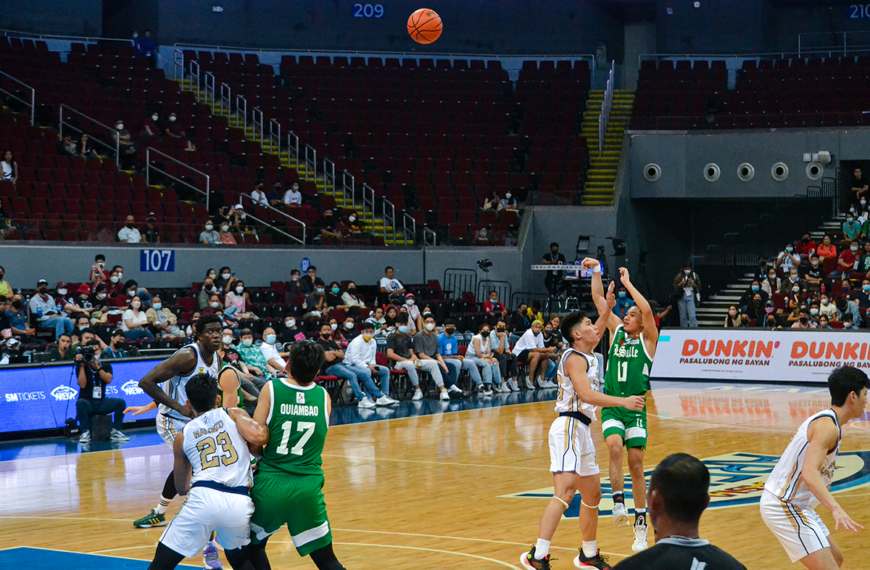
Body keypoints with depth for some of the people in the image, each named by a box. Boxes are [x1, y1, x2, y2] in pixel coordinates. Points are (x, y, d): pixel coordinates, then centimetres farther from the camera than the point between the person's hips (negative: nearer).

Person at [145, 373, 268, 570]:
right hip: (240, 502, 1)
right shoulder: (234, 414, 15)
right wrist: (265, 426, 19)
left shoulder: (182, 437, 21)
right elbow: (259, 436, -4)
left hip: (202, 500, -1)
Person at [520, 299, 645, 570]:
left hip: (581, 430, 11)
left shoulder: (586, 354, 18)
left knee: (592, 494, 19)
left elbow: (598, 331, 40)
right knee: (565, 490, -24)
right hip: (568, 427, -11)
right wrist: (623, 402, -26)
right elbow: (585, 394, -24)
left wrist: (607, 306, 31)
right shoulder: (575, 358, -10)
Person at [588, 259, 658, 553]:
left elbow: (647, 310, -17)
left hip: (636, 408, -2)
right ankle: (618, 503, -23)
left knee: (636, 465, -1)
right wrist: (596, 271, 0)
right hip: (611, 406, 2)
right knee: (615, 448, -27)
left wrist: (627, 283, -12)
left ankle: (640, 526, 7)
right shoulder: (616, 331, 10)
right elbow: (599, 299, 8)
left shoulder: (648, 339, 1)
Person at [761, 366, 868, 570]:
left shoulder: (824, 420, 11)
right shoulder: (827, 427, -20)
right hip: (784, 507, -11)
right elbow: (809, 473, -34)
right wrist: (836, 509, -44)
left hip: (793, 505, 11)